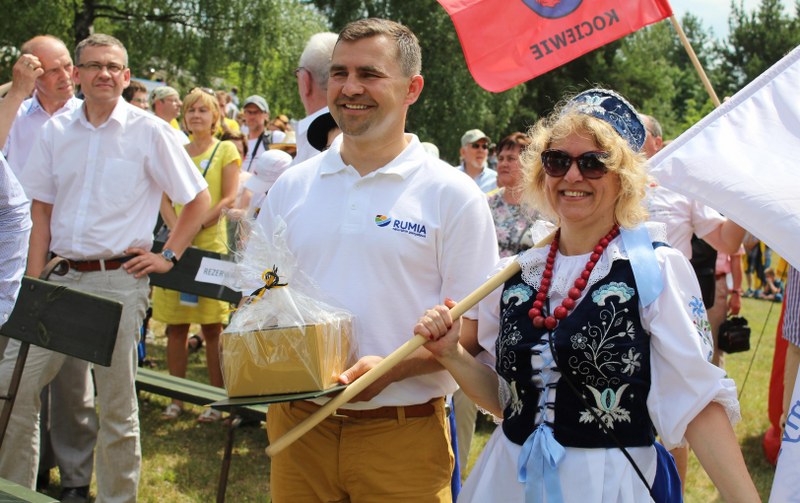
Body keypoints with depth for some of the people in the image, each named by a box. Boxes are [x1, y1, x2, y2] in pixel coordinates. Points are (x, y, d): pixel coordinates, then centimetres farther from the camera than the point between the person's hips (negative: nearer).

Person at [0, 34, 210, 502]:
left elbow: (199, 199, 3)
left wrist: (168, 256, -1)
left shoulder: (150, 132, -3)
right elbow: (42, 212, 11)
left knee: (117, 404, 4)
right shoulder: (56, 131, 8)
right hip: (64, 277, 4)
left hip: (120, 281, -4)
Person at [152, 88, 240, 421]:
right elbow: (165, 199, 8)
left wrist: (197, 226, -15)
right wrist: (177, 231, -10)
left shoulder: (226, 150, 4)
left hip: (211, 244, -3)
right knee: (175, 325, 4)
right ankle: (176, 398, 11)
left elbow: (229, 199, -5)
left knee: (211, 327, -3)